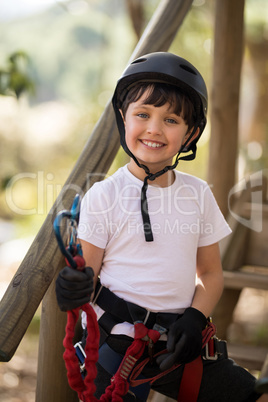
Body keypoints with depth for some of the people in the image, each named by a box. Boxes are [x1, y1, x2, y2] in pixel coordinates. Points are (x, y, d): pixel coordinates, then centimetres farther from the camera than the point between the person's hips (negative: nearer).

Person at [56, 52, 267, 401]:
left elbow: (210, 272, 12)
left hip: (178, 345, 3)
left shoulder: (198, 194, 7)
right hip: (117, 342, -3)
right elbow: (88, 270, -3)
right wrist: (74, 288, -26)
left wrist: (194, 319, -5)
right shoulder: (103, 196, -4)